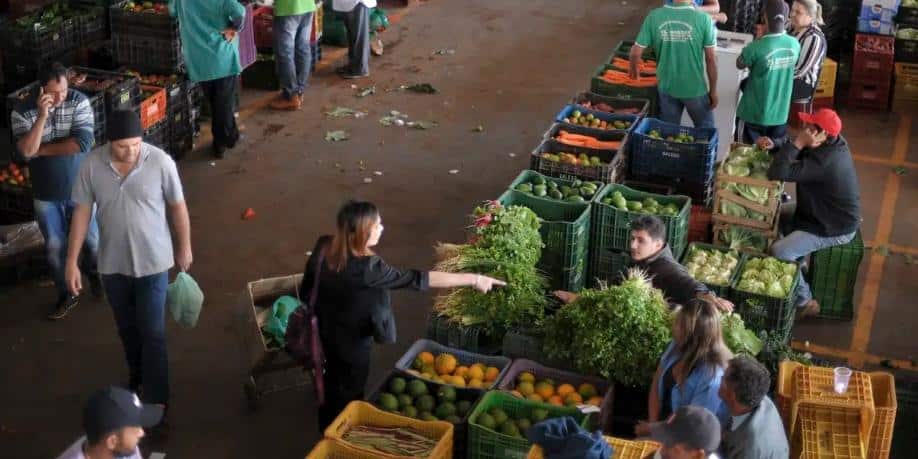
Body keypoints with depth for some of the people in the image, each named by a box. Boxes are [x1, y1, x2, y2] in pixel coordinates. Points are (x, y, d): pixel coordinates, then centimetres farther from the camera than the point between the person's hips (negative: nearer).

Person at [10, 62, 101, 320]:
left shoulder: (79, 102, -15)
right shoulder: (22, 112, -14)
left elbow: (83, 143, -24)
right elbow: (26, 151, -26)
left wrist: (42, 149, -20)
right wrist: (42, 115, -34)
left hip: (80, 188, 0)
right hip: (46, 195, 0)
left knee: (93, 240, 15)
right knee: (55, 247, 11)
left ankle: (93, 273, 46)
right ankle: (66, 295, 31)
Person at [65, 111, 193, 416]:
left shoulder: (160, 162, -19)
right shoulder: (92, 165, -13)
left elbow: (178, 207, -5)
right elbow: (82, 212, -5)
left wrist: (185, 248, 5)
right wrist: (72, 261, -4)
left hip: (152, 262, -3)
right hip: (112, 263, 3)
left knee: (152, 332, 0)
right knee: (127, 328, 21)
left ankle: (155, 399, 12)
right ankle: (137, 376, 45)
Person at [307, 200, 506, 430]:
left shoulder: (324, 246, -17)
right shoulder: (366, 268, -39)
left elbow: (309, 275, 1)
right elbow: (417, 279, -38)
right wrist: (473, 279, -34)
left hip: (328, 327, 8)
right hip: (352, 338, -8)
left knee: (334, 376, 32)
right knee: (350, 391, 18)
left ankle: (329, 424, 55)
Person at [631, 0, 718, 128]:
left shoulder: (654, 17, -12)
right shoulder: (703, 19, -18)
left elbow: (636, 52, -8)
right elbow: (711, 59, -13)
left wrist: (633, 69, 15)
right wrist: (713, 90, 0)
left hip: (667, 88, 2)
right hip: (695, 89, -2)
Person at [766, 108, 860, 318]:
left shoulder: (824, 161, -33)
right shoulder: (833, 144, -3)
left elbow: (777, 174, -37)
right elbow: (794, 157, 10)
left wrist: (798, 143, -31)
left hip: (834, 229, -10)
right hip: (830, 215, 10)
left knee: (779, 251, -21)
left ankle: (804, 302, -5)